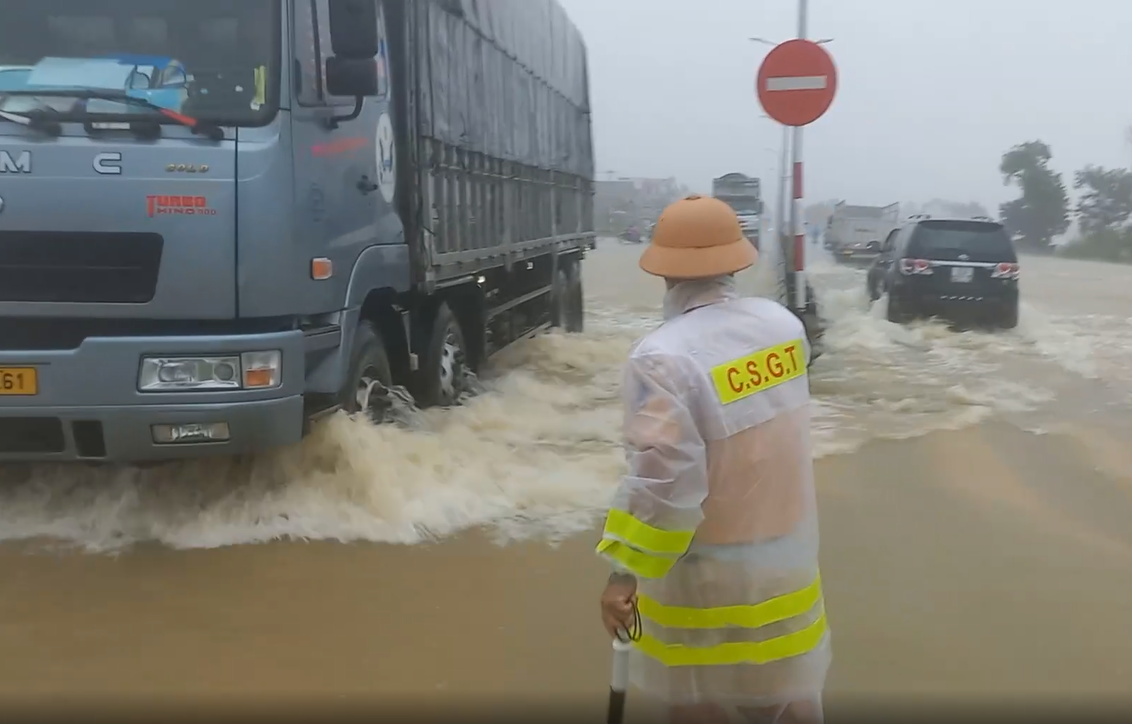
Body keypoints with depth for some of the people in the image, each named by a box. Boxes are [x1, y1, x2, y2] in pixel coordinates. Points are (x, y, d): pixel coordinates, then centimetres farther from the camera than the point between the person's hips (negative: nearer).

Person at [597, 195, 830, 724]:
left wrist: (626, 571, -21)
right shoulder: (784, 325, -4)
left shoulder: (664, 357, -25)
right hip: (787, 563, 6)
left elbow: (663, 480, -29)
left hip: (705, 581, -5)